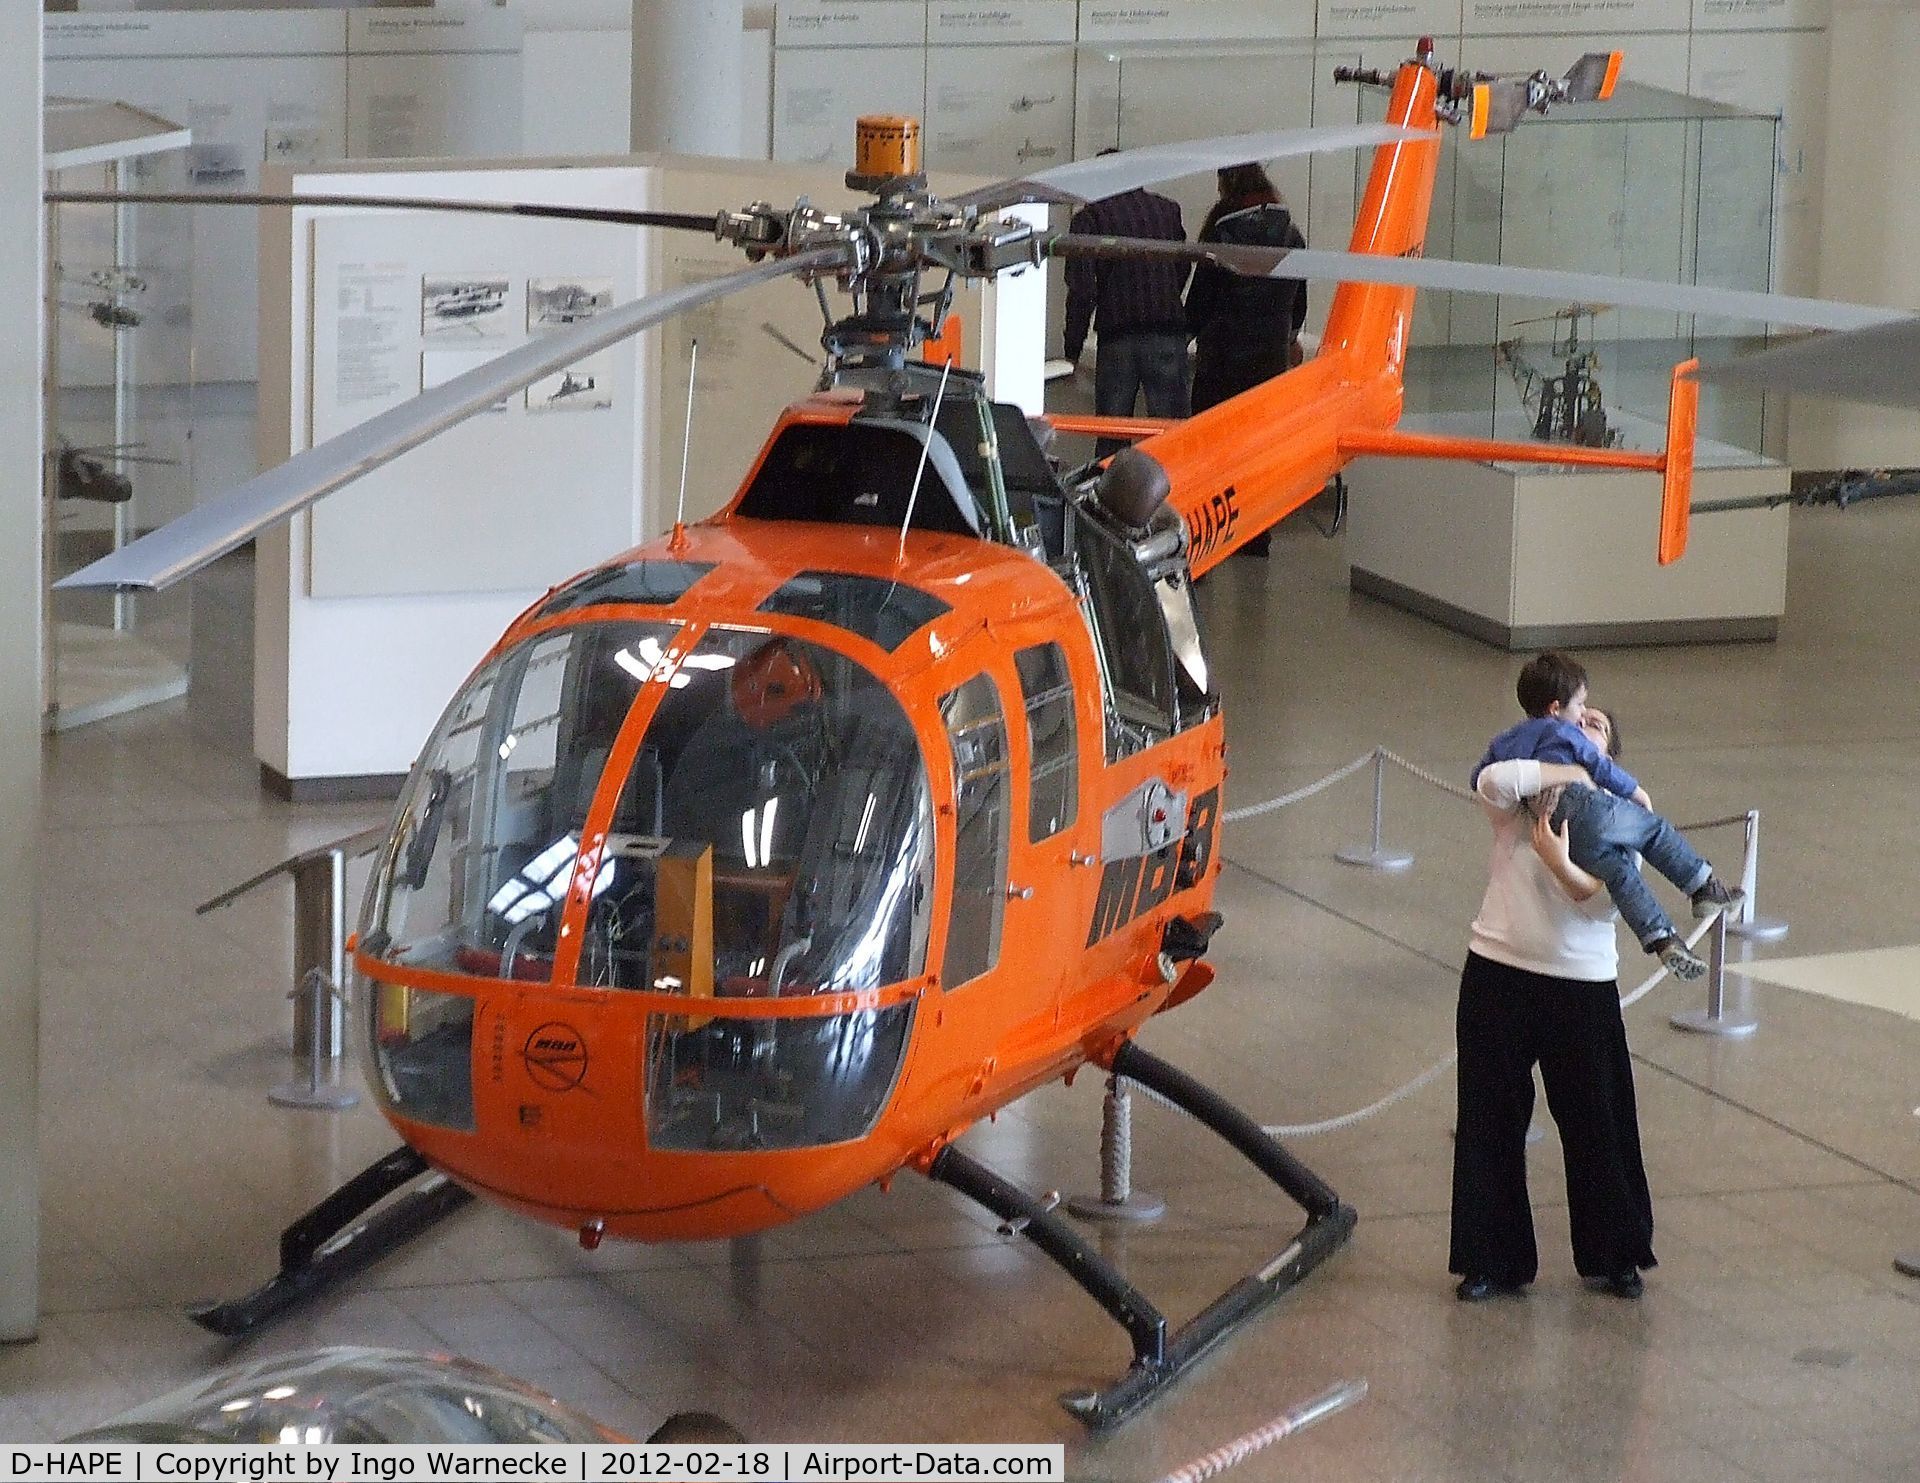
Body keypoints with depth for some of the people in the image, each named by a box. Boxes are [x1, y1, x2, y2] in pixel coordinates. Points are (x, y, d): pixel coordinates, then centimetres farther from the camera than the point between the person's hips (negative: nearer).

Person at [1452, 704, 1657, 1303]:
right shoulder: (1520, 803, 4)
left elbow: (1603, 899, -11)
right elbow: (1493, 780, -21)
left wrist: (1560, 864, -27)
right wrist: (1570, 772, -15)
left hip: (1583, 984, 0)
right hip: (1498, 975, 0)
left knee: (1597, 1125, 6)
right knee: (1489, 1123, 5)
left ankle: (1613, 1258, 21)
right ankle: (1491, 1260, 15)